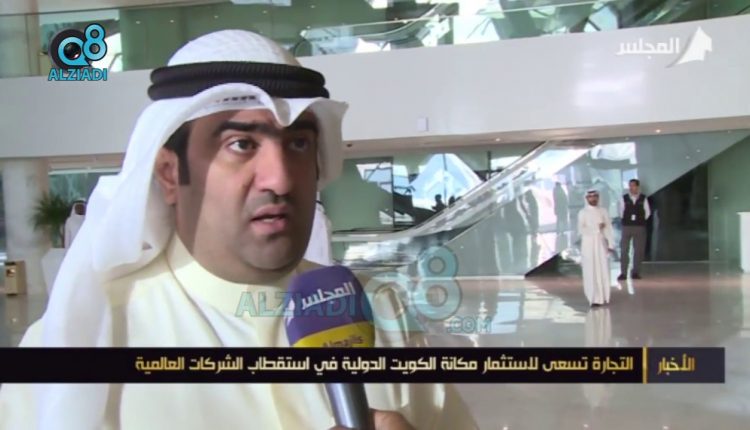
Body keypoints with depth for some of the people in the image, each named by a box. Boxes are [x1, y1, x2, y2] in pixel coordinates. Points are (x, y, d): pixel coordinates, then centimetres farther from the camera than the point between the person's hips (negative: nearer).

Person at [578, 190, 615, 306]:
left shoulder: (603, 211, 7)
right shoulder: (583, 213, -1)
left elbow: (608, 228, 5)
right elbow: (581, 230, -9)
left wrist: (611, 244, -1)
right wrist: (597, 228, -12)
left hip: (601, 244, 3)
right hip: (588, 244, -3)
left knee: (603, 271, 2)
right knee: (591, 272, -4)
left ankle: (603, 297, 12)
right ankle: (594, 298, -1)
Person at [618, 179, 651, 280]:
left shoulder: (643, 199, 2)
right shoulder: (624, 198, 2)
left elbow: (647, 212, 6)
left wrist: (642, 220, 1)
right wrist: (624, 220, 3)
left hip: (640, 227, 0)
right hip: (626, 226, 0)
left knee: (638, 250, 4)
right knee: (624, 250, -2)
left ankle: (636, 272, 13)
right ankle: (623, 273, 1)